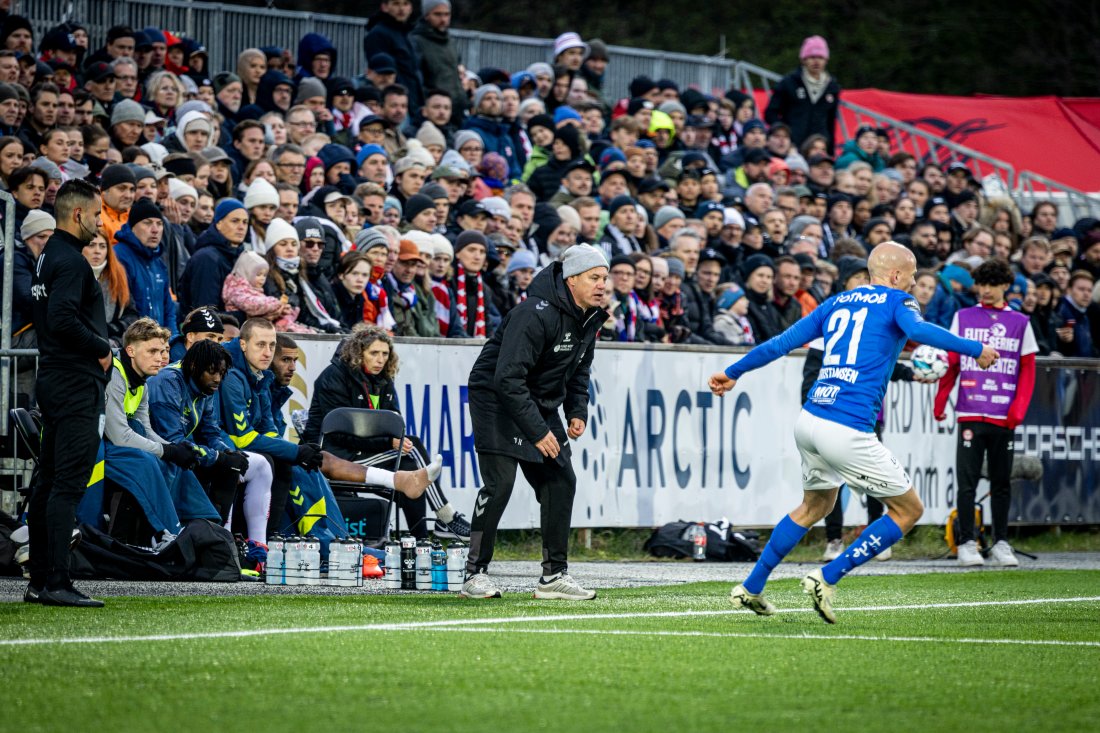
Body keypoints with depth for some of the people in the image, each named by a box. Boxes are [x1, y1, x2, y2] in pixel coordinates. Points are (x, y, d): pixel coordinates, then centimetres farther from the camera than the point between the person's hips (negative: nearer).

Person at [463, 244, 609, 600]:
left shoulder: (590, 318, 1)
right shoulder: (536, 314, -27)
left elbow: (579, 370, 19)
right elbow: (508, 377, -30)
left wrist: (578, 412, 4)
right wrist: (538, 431, -28)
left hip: (541, 403, 9)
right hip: (497, 398, -9)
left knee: (561, 481, 3)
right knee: (499, 482, -16)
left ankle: (554, 575, 9)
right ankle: (475, 574, -9)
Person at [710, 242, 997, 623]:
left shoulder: (837, 302, 19)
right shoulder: (896, 302, 2)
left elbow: (781, 343, 18)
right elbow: (917, 330, -21)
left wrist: (733, 373, 27)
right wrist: (974, 349, -14)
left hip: (808, 420, 8)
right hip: (847, 430, -8)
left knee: (816, 504, 30)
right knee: (909, 509, 6)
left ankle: (751, 588, 30)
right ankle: (826, 580, 1)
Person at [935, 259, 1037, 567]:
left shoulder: (1020, 322, 9)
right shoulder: (963, 318, 8)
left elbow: (1027, 370, 7)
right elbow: (951, 362, 8)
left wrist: (1019, 408, -5)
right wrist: (940, 402, 2)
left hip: (1004, 416, 1)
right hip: (970, 413, -1)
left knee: (1002, 481, 7)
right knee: (967, 480, -4)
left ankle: (1001, 543, 15)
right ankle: (967, 544, 1)